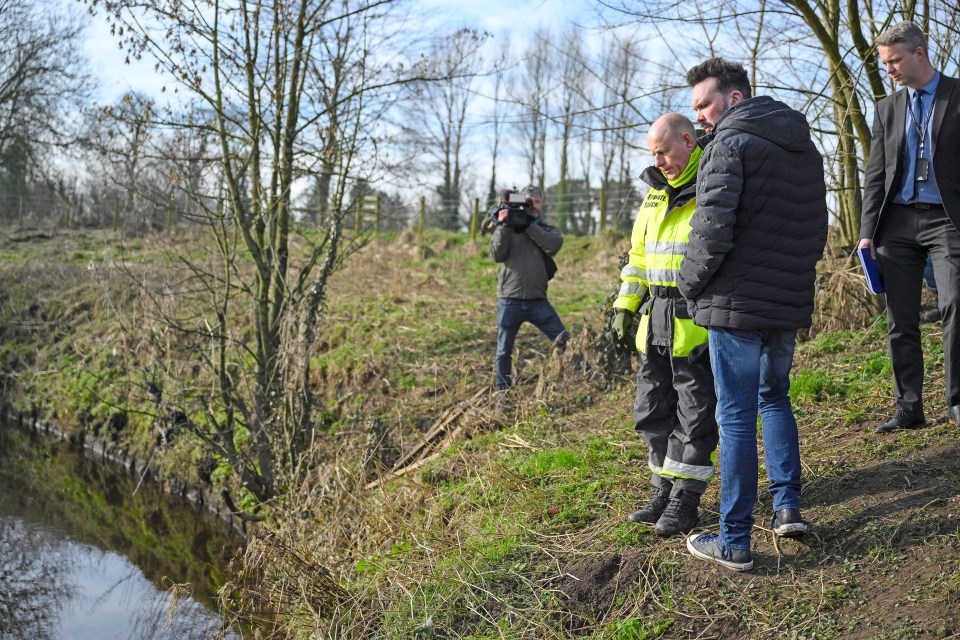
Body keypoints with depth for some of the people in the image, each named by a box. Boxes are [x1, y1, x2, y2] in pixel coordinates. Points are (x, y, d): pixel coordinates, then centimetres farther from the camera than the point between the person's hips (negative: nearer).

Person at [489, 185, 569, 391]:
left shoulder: (548, 230, 12)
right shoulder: (507, 228, 7)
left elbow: (553, 246, -12)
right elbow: (496, 255, -8)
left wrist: (528, 225, -15)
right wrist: (504, 226, -16)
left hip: (538, 301, 1)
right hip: (510, 301, -1)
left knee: (564, 341, -4)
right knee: (504, 351, 7)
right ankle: (502, 391, 18)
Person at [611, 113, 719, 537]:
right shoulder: (656, 193, 16)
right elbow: (639, 255, 21)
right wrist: (625, 306, 15)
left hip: (698, 323, -8)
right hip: (656, 319, 8)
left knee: (695, 414, 1)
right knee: (653, 409, 12)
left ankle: (685, 499, 11)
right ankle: (663, 490, 23)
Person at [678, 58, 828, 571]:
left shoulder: (729, 144, -12)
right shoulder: (806, 149, 15)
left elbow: (712, 229, -21)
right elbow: (818, 229, 19)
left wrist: (690, 284, -7)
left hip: (736, 303, -7)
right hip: (790, 302, 8)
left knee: (736, 416, -1)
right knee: (774, 398, 25)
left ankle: (733, 542, 7)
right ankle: (788, 507, 21)